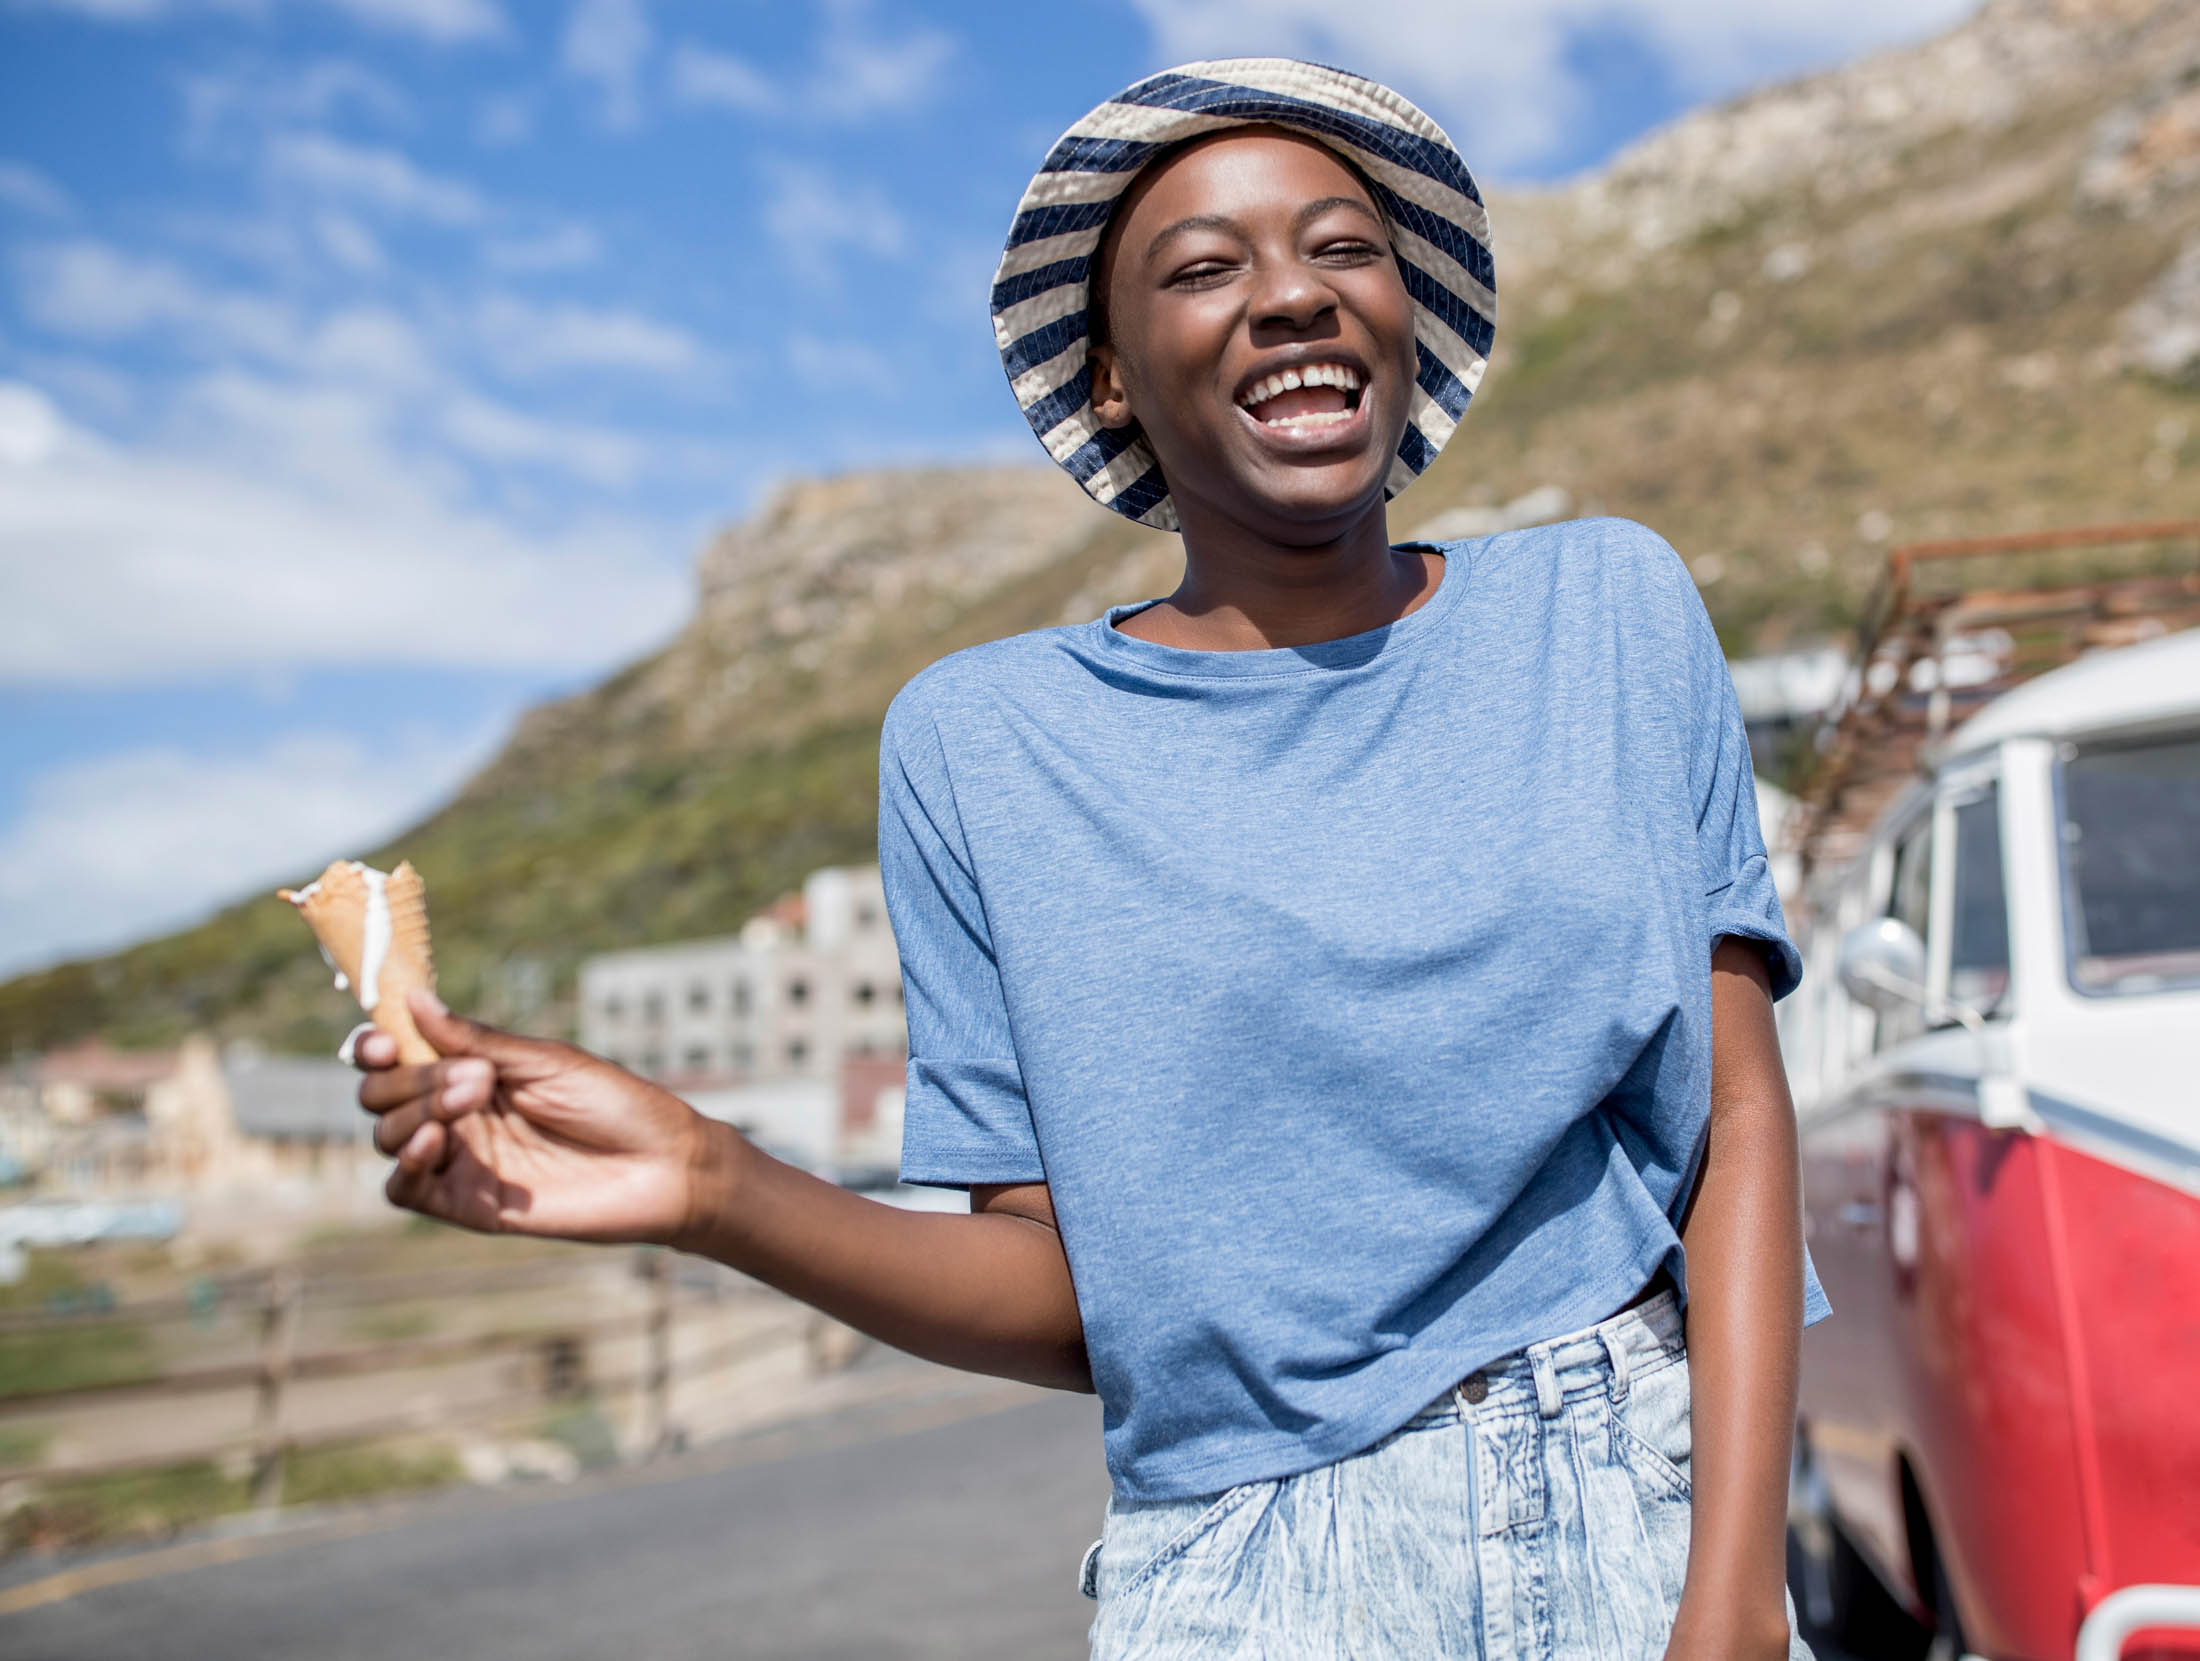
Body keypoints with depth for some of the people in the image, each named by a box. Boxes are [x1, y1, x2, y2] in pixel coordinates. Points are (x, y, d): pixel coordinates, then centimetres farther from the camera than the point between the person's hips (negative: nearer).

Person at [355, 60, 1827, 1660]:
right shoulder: (987, 745, -4)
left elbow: (1742, 1122, -3)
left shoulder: (1606, 611, 1)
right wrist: (714, 1191, -18)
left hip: (1658, 1521, 1)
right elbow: (1079, 1301, -3)